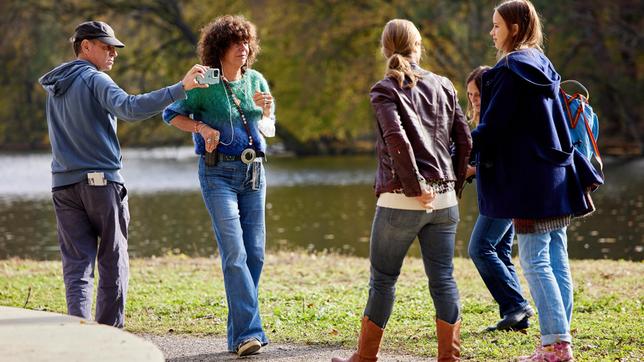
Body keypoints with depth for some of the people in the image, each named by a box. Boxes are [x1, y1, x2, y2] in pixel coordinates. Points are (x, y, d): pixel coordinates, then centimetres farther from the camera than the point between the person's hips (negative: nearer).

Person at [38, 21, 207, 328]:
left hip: (63, 185, 5)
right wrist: (181, 88, -30)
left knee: (76, 267, 1)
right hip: (102, 181, -5)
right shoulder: (95, 80, -7)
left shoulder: (54, 87, 16)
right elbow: (130, 108, -25)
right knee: (113, 265, 5)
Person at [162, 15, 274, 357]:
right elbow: (172, 113, 2)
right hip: (218, 173, -5)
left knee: (255, 254, 4)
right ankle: (249, 332, -19)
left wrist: (265, 112, -6)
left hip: (253, 173, 5)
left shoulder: (256, 81, 7)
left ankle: (238, 334, 13)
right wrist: (201, 127, -14)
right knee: (234, 253, -15)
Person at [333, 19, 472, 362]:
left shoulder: (385, 90, -3)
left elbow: (398, 140, -17)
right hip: (444, 200, 4)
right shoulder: (443, 85, 10)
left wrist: (415, 188, -13)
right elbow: (464, 140, 7)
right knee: (443, 280, 5)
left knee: (382, 279, 6)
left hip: (401, 199, -4)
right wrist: (454, 185, 13)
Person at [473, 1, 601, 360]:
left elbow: (491, 128, -15)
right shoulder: (542, 67, 15)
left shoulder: (511, 69, -12)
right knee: (557, 260, 8)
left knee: (535, 261, -7)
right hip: (556, 176, 9)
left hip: (530, 179, -9)